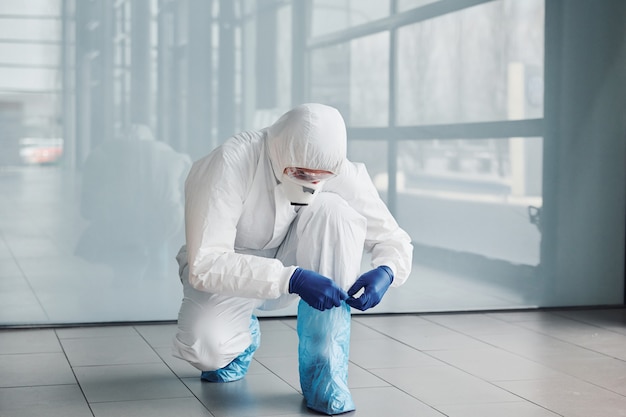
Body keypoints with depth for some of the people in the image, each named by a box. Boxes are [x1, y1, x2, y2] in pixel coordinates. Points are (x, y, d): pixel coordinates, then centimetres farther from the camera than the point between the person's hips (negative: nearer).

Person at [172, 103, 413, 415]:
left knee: (333, 211, -28)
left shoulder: (340, 172, -19)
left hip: (291, 266, 3)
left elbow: (395, 241, -8)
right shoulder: (230, 164, -30)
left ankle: (323, 371, -22)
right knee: (206, 348, -34)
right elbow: (204, 264, -34)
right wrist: (292, 280, -42)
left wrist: (385, 272, -32)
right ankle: (242, 337, 7)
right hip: (228, 273, -3)